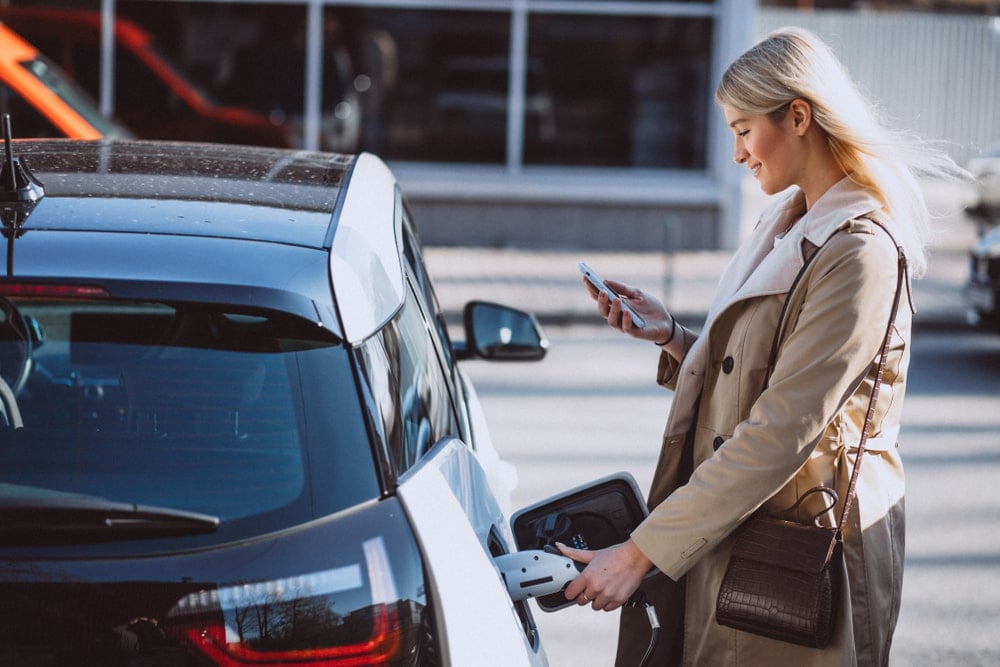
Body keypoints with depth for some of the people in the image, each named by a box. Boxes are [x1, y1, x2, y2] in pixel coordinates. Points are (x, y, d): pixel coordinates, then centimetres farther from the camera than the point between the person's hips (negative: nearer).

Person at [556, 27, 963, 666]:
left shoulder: (860, 254, -18)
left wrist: (642, 551, -23)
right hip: (727, 534, 8)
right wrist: (669, 335, 1)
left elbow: (780, 434, -23)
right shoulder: (788, 225, 12)